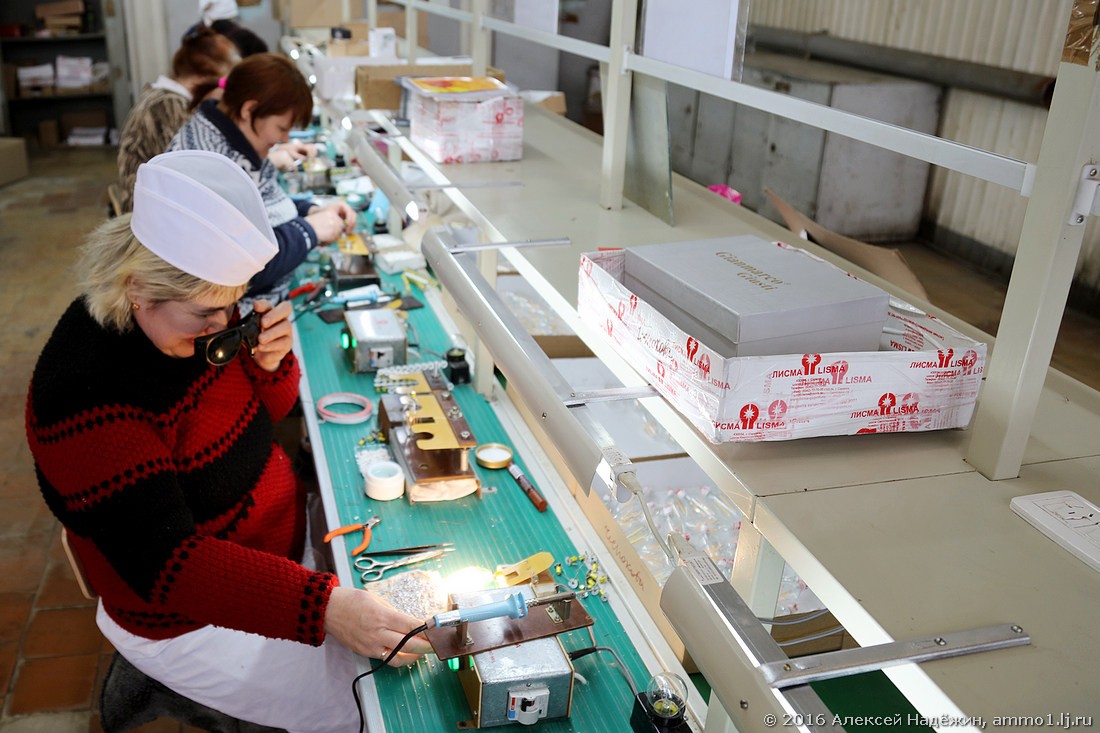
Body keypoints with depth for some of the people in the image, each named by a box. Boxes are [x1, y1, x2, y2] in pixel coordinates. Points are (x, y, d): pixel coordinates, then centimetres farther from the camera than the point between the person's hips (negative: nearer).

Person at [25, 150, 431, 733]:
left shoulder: (193, 315, -8)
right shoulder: (87, 393, -31)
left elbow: (267, 410, 7)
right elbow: (165, 564, -35)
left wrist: (270, 362, -18)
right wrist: (324, 607, -45)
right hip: (188, 619, -7)